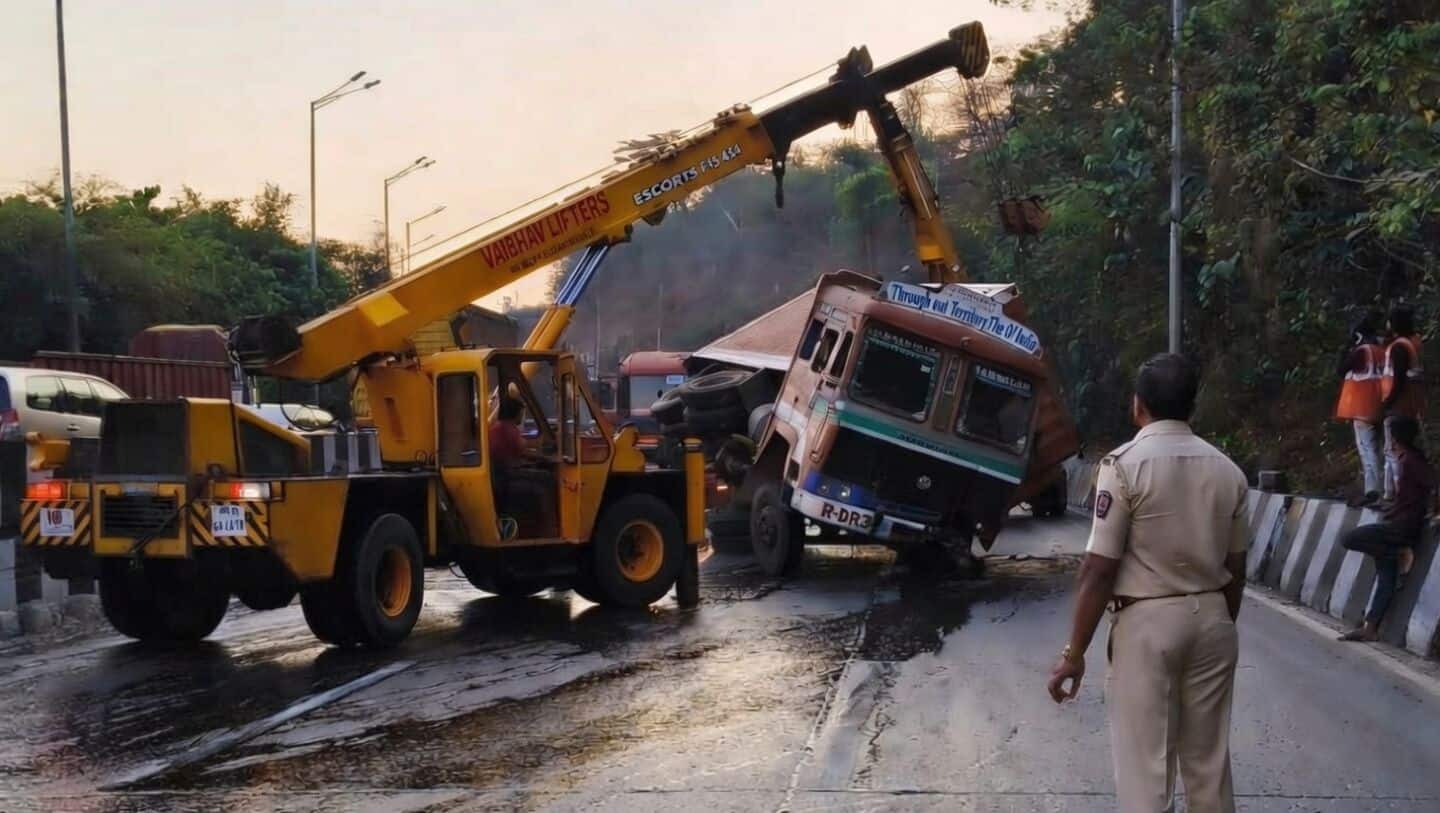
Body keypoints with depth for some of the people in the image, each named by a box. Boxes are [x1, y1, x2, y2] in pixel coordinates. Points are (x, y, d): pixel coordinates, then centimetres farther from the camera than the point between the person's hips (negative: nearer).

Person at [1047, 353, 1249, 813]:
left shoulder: (1125, 464, -11)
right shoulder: (1227, 470, 5)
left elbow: (1100, 567, -14)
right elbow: (1235, 569, 11)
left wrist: (1075, 651, -8)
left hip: (1147, 622, -5)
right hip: (1212, 619, 5)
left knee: (1146, 766, 0)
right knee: (1209, 760, 14)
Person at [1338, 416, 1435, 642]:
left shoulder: (1410, 460, -15)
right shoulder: (1413, 458, 13)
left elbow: (1432, 484, -24)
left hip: (1401, 525, -10)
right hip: (1401, 526, 10)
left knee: (1349, 539, -10)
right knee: (1386, 578, 7)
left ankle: (1399, 553, -9)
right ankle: (1370, 627, 7)